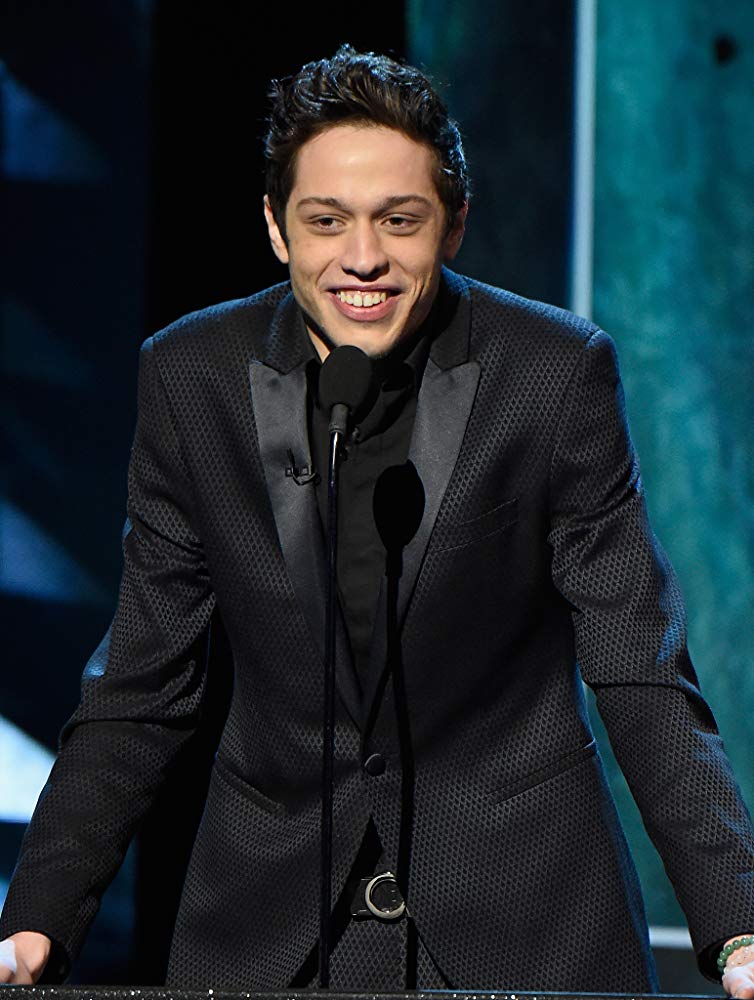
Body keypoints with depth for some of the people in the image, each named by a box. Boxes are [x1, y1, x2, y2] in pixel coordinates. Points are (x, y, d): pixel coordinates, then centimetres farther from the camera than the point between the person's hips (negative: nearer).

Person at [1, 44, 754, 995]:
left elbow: (640, 676, -7)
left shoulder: (558, 371, -9)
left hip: (525, 917, -1)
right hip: (270, 913, 2)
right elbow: (141, 691, 2)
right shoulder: (191, 379, -4)